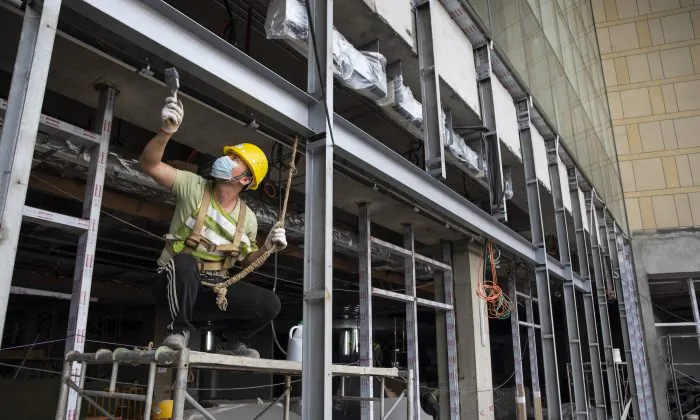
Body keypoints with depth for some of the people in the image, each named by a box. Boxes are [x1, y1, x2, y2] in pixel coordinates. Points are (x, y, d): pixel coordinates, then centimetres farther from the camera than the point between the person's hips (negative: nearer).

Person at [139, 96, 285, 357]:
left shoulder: (248, 219, 1)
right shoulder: (194, 186, -10)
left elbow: (245, 261, 12)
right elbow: (149, 164, -20)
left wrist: (267, 248, -8)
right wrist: (166, 131, -35)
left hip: (215, 288, 4)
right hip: (176, 282, -4)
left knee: (269, 304, -12)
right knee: (185, 263, -41)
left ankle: (233, 342, 17)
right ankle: (179, 329, -15)